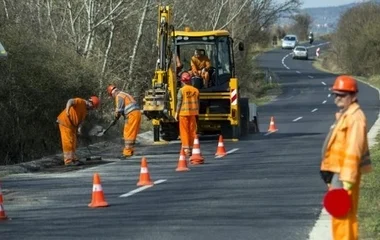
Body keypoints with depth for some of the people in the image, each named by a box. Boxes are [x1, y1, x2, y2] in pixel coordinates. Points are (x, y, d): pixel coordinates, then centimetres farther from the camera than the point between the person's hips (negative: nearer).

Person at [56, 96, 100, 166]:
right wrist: (67, 110, -52)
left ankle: (73, 159, 23)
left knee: (73, 142, 15)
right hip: (65, 121, -10)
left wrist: (79, 128, -13)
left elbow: (82, 120, 7)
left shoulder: (85, 110, 14)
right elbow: (70, 101, -33)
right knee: (68, 141, -9)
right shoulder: (80, 101, -14)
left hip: (72, 125, 10)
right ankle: (68, 161, -8)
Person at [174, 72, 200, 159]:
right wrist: (197, 113, 18)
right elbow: (197, 103, 8)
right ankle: (192, 148, 14)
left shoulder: (181, 90, -9)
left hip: (184, 113, -4)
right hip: (193, 113, 4)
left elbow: (179, 103, -9)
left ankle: (186, 149, -4)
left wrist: (176, 113, -1)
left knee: (184, 131, 1)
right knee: (192, 130, 10)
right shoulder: (196, 90, 4)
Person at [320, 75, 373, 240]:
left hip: (345, 174, -11)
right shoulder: (343, 115, 17)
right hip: (336, 172, 11)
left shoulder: (355, 117, -15)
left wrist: (347, 180, -26)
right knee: (338, 216, 16)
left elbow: (353, 152, -22)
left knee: (344, 216, -11)